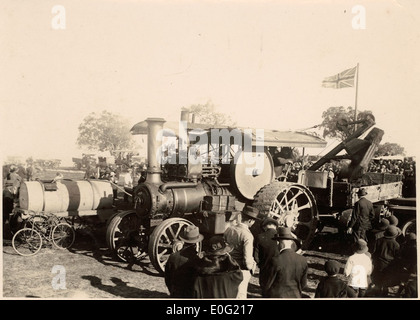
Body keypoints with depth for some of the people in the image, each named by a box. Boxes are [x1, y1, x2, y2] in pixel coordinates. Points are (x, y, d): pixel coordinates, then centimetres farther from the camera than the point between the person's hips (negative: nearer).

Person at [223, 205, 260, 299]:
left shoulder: (229, 229, -4)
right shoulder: (248, 236, -23)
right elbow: (247, 259, -25)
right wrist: (251, 266, -4)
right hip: (241, 270, -6)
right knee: (240, 295, 10)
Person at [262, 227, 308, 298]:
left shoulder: (275, 261, -21)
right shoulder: (303, 260, -7)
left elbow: (267, 285, -12)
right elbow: (303, 284, 5)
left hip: (276, 296, -4)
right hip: (295, 296, 4)